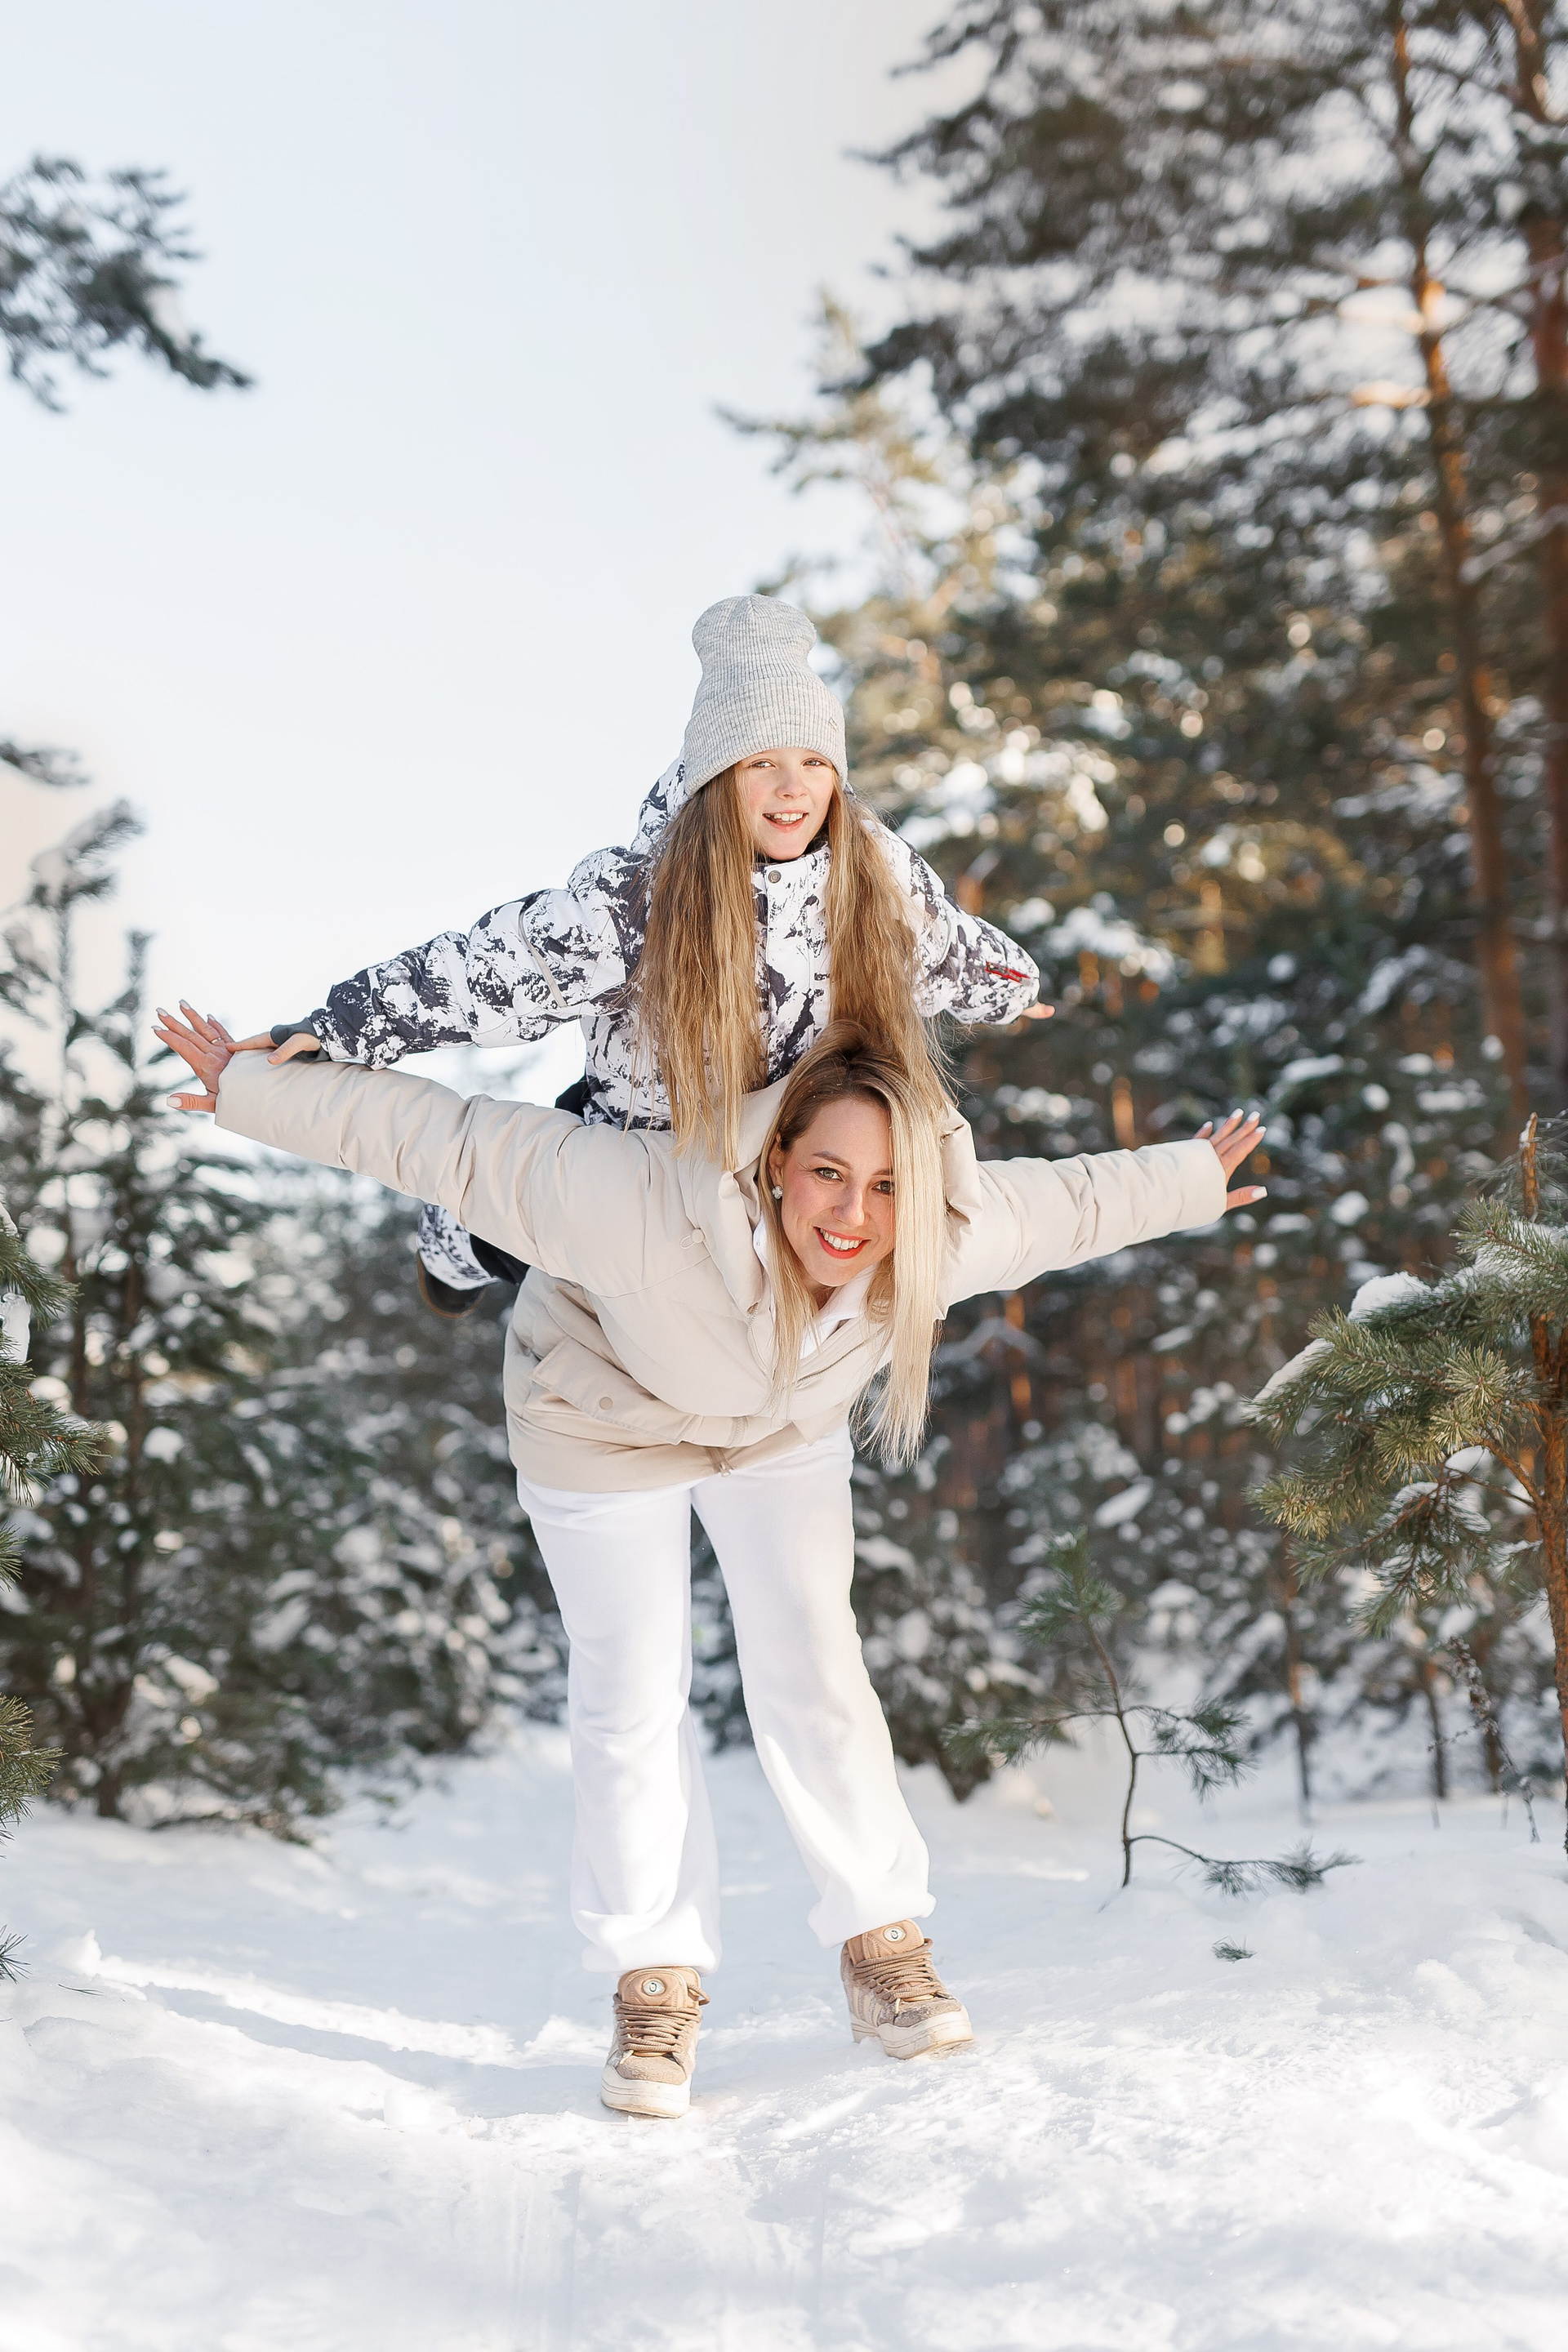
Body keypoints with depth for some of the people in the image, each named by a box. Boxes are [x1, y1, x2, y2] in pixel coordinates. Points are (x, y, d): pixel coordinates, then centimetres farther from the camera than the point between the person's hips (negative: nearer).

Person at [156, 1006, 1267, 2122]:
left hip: (785, 1424, 3)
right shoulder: (646, 1207, -46)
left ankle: (884, 1940, 15)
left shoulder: (951, 1233, -34)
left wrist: (1192, 1182, 6)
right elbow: (447, 1139, -37)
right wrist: (255, 1088, -30)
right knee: (634, 1694, 1)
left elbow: (1067, 1197, -11)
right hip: (607, 1420, -2)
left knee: (811, 1664, 0)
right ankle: (657, 1979, 15)